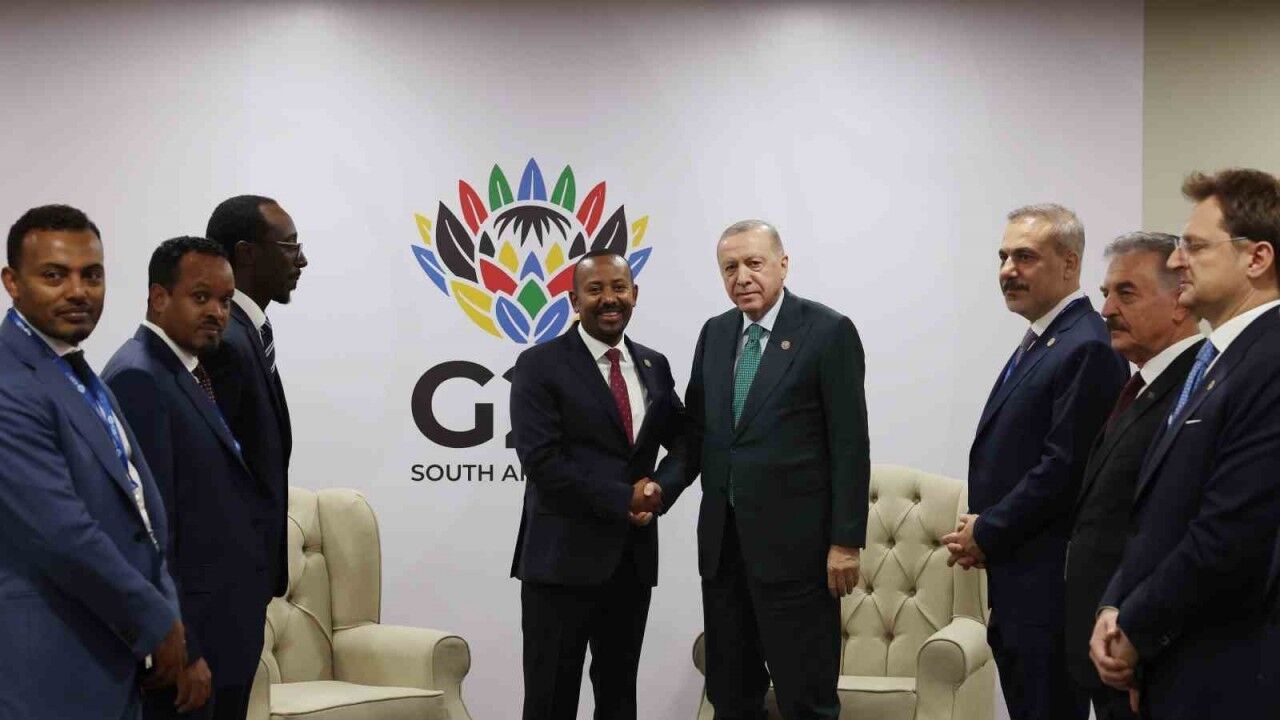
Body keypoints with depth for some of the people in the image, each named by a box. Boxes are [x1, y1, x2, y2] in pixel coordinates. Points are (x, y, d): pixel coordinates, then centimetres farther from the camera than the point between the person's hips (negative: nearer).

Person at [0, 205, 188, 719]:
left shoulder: (78, 373, 13)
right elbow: (63, 534, -23)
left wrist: (167, 615, 3)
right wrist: (156, 624, -13)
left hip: (115, 662, 9)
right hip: (52, 675, -9)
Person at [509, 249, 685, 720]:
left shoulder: (654, 366, 12)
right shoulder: (540, 365, -5)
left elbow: (684, 440, 17)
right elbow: (541, 461, -13)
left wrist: (660, 489, -4)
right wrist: (623, 499, -13)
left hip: (633, 556, 5)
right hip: (563, 556, -5)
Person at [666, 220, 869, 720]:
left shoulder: (829, 331, -7)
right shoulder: (715, 333, 11)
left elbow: (850, 444, -9)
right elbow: (697, 429, 14)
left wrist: (846, 541, -12)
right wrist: (662, 489, -3)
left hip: (794, 541, -6)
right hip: (723, 538, 6)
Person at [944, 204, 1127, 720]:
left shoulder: (1088, 348, -15)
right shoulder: (1038, 342, 16)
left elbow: (1065, 469, -20)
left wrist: (987, 533, -11)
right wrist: (979, 530, 3)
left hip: (1050, 585, -9)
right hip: (1016, 585, 9)